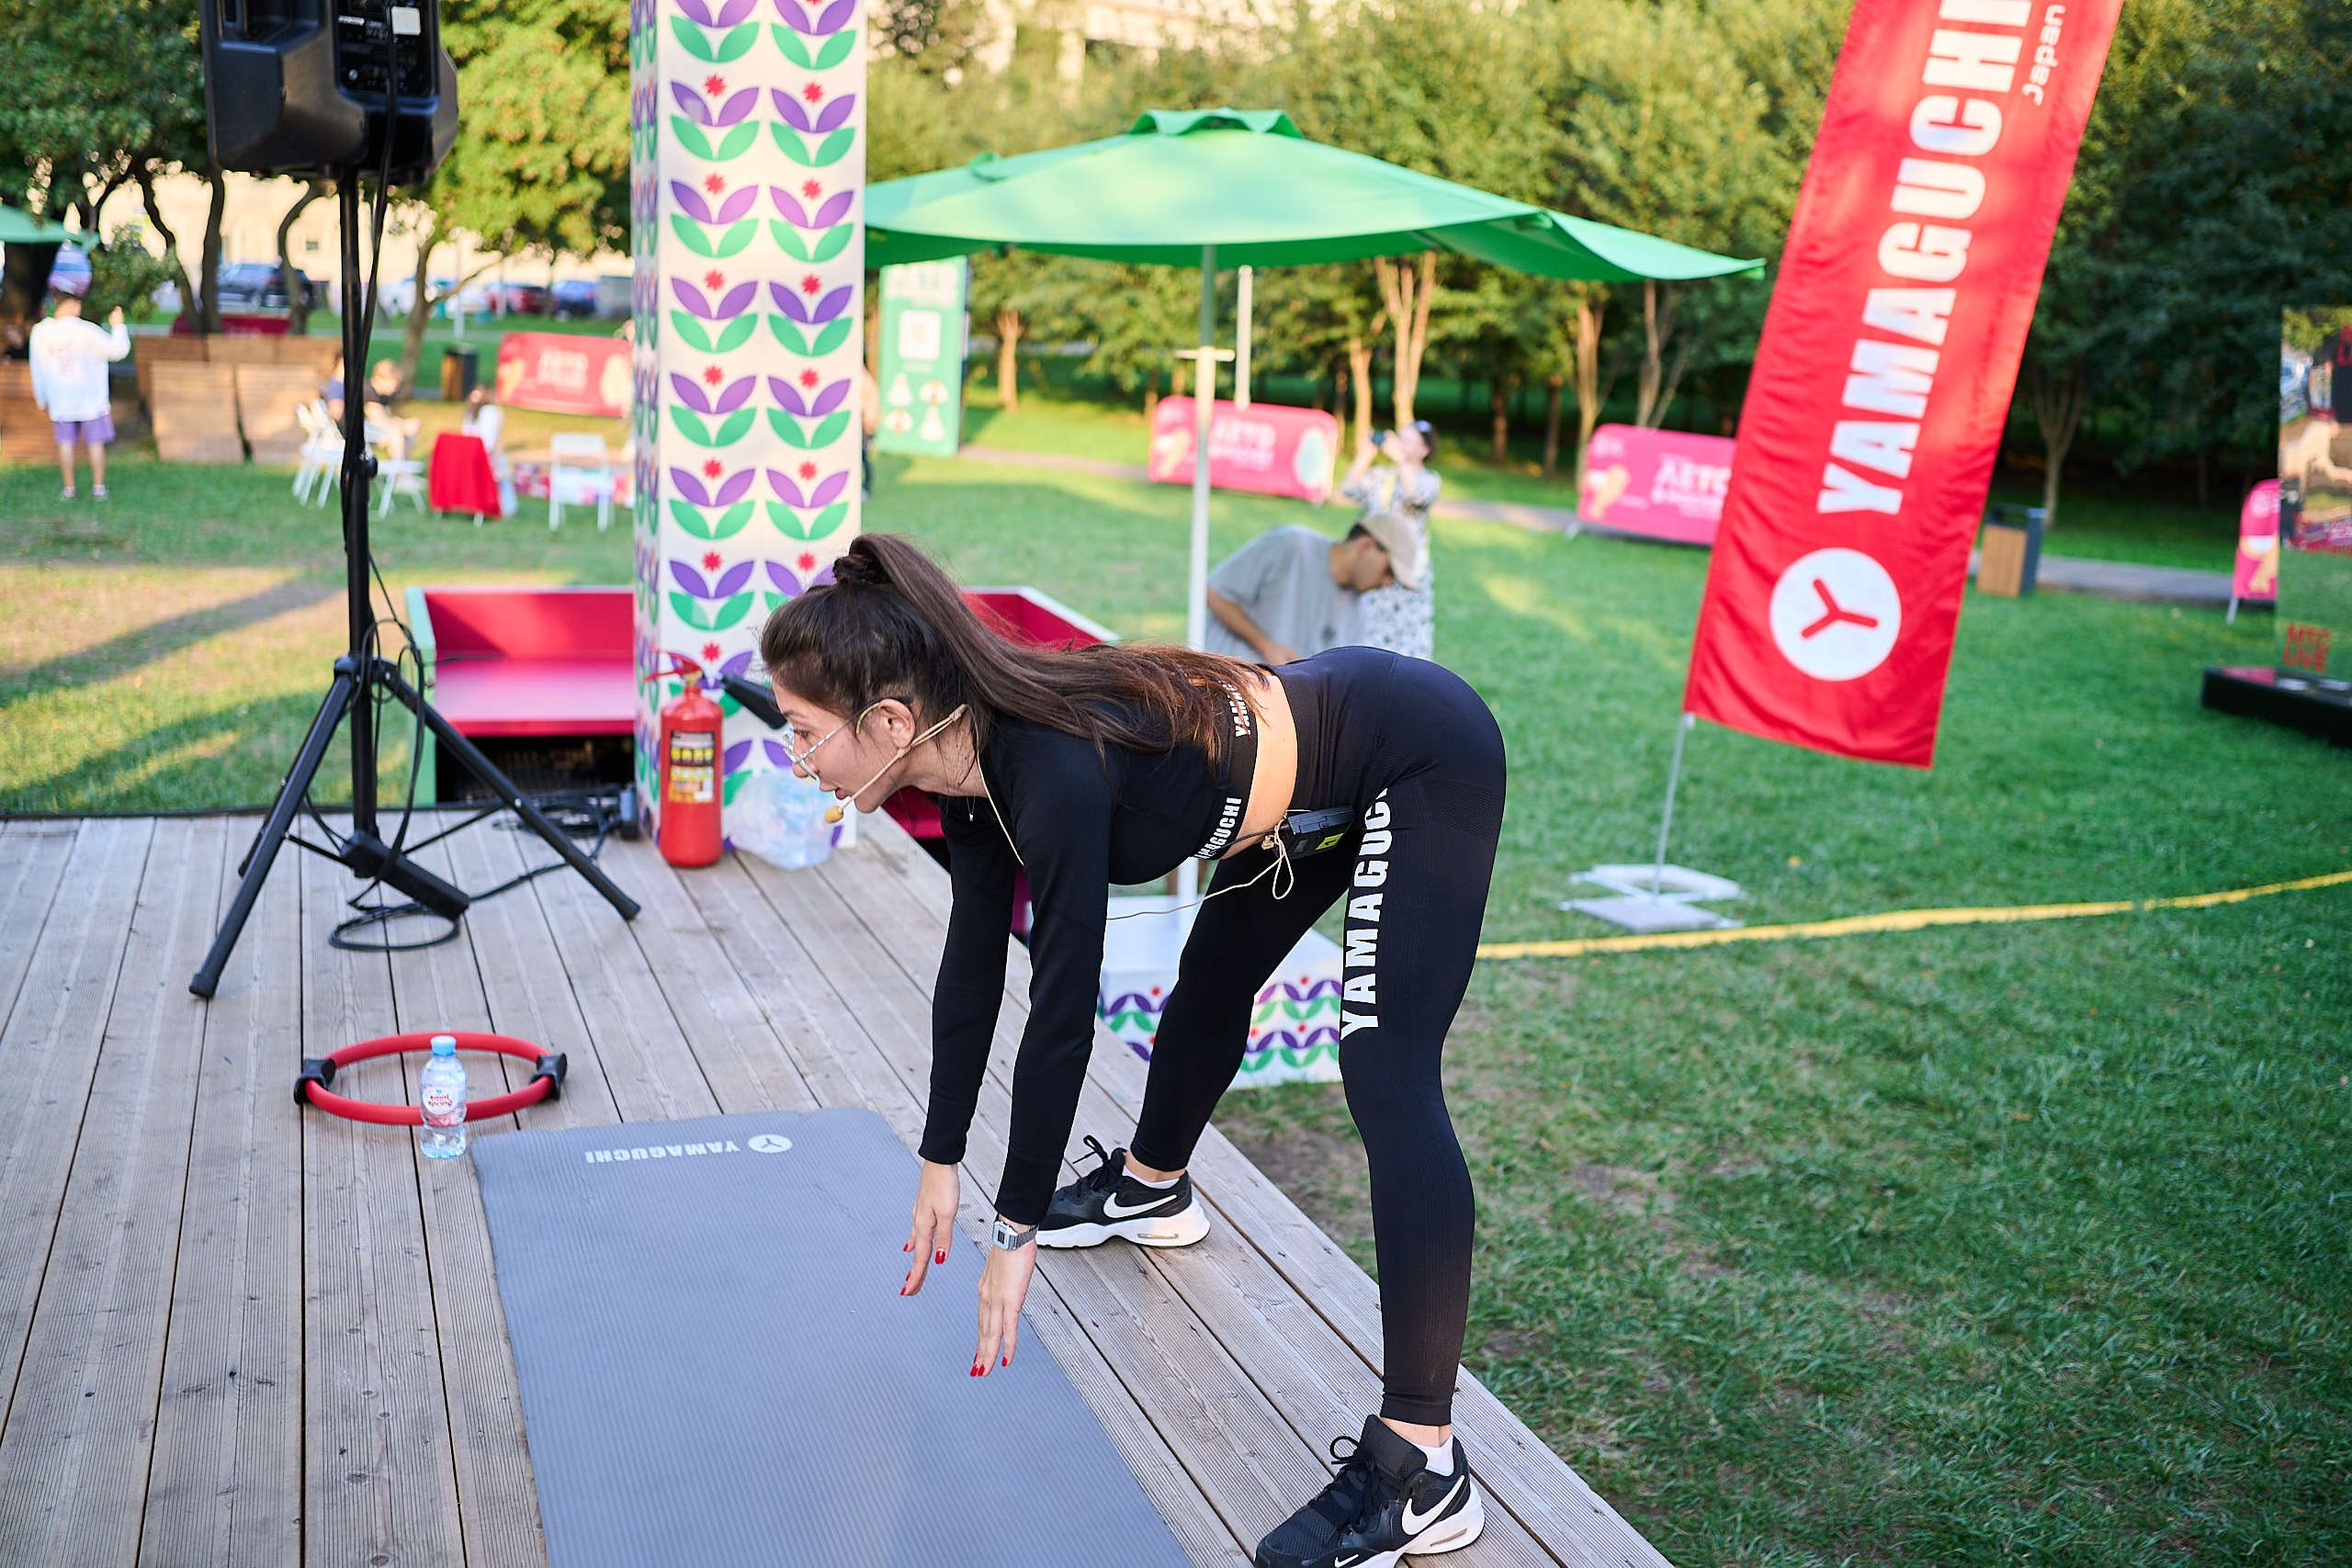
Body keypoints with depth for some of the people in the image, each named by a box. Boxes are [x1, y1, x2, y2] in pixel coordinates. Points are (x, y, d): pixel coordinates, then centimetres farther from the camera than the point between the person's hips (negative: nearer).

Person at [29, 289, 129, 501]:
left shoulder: (40, 332, -3)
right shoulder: (86, 330, -17)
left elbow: (37, 370, 5)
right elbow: (116, 350, -13)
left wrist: (42, 401, 16)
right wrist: (117, 326, 2)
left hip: (60, 401, 3)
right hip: (91, 399, -3)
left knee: (66, 443, 10)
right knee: (96, 443, 7)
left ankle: (69, 489, 13)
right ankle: (98, 488, 10)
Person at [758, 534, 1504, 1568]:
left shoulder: (1053, 772, -34)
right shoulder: (975, 753, -8)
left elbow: (1061, 1012, -29)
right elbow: (973, 966, 1)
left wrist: (1017, 1231, -20)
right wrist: (940, 1165, 7)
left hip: (1425, 761, -10)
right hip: (1332, 760, 10)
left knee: (1388, 1084, -17)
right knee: (1214, 978, 26)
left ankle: (1422, 1469, -14)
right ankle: (1152, 1190, 54)